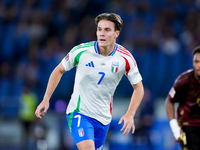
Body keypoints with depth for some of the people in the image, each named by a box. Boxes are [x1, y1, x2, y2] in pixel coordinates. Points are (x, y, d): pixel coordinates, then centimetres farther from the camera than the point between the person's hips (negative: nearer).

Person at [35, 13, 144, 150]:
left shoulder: (125, 58, -10)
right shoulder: (81, 51, -13)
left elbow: (139, 88, 0)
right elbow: (59, 70, 4)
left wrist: (130, 114, -14)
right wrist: (46, 100, 0)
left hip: (103, 117, 3)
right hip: (79, 112, -3)